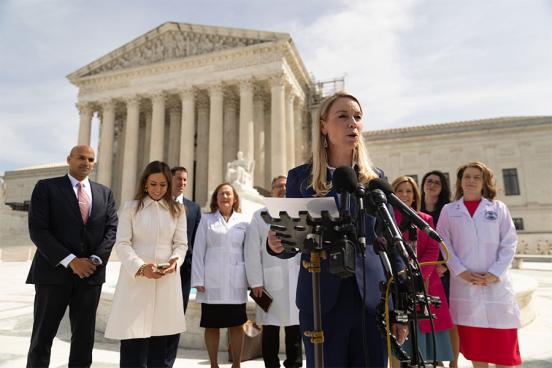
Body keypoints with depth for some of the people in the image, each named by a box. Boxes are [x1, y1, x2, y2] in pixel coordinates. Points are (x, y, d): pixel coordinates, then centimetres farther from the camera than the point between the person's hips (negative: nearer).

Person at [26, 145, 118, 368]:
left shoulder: (104, 193, 11)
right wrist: (70, 261, -15)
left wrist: (96, 259, -10)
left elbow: (111, 230, 5)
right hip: (54, 272, -3)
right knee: (42, 336, 8)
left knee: (84, 337, 10)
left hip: (91, 274, 3)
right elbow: (38, 230, -8)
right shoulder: (47, 187, 1)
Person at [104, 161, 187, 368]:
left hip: (167, 279, 2)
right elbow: (122, 244, -2)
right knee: (133, 343, -1)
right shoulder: (130, 207, 4)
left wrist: (176, 260, -15)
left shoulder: (177, 210, 10)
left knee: (161, 344, 6)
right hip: (135, 278, -1)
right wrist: (140, 267, -18)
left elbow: (181, 243, 7)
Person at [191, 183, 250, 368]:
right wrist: (198, 280, -4)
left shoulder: (243, 220, 8)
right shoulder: (206, 220, 5)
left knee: (237, 325, 6)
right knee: (211, 325, 7)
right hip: (212, 281, -1)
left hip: (236, 281, 1)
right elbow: (198, 251, 2)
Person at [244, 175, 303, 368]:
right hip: (270, 280, -1)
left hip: (298, 280, 1)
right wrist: (256, 282, -4)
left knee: (295, 327, 7)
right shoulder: (260, 215, 8)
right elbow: (252, 251, 2)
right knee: (270, 329, 6)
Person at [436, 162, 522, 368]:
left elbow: (509, 242, 2)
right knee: (473, 342, 8)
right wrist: (460, 271, -11)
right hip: (464, 283, 0)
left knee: (502, 342, 3)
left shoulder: (498, 208, 7)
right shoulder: (449, 210, 6)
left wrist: (495, 273, -9)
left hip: (496, 284, 0)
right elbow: (444, 243, 1)